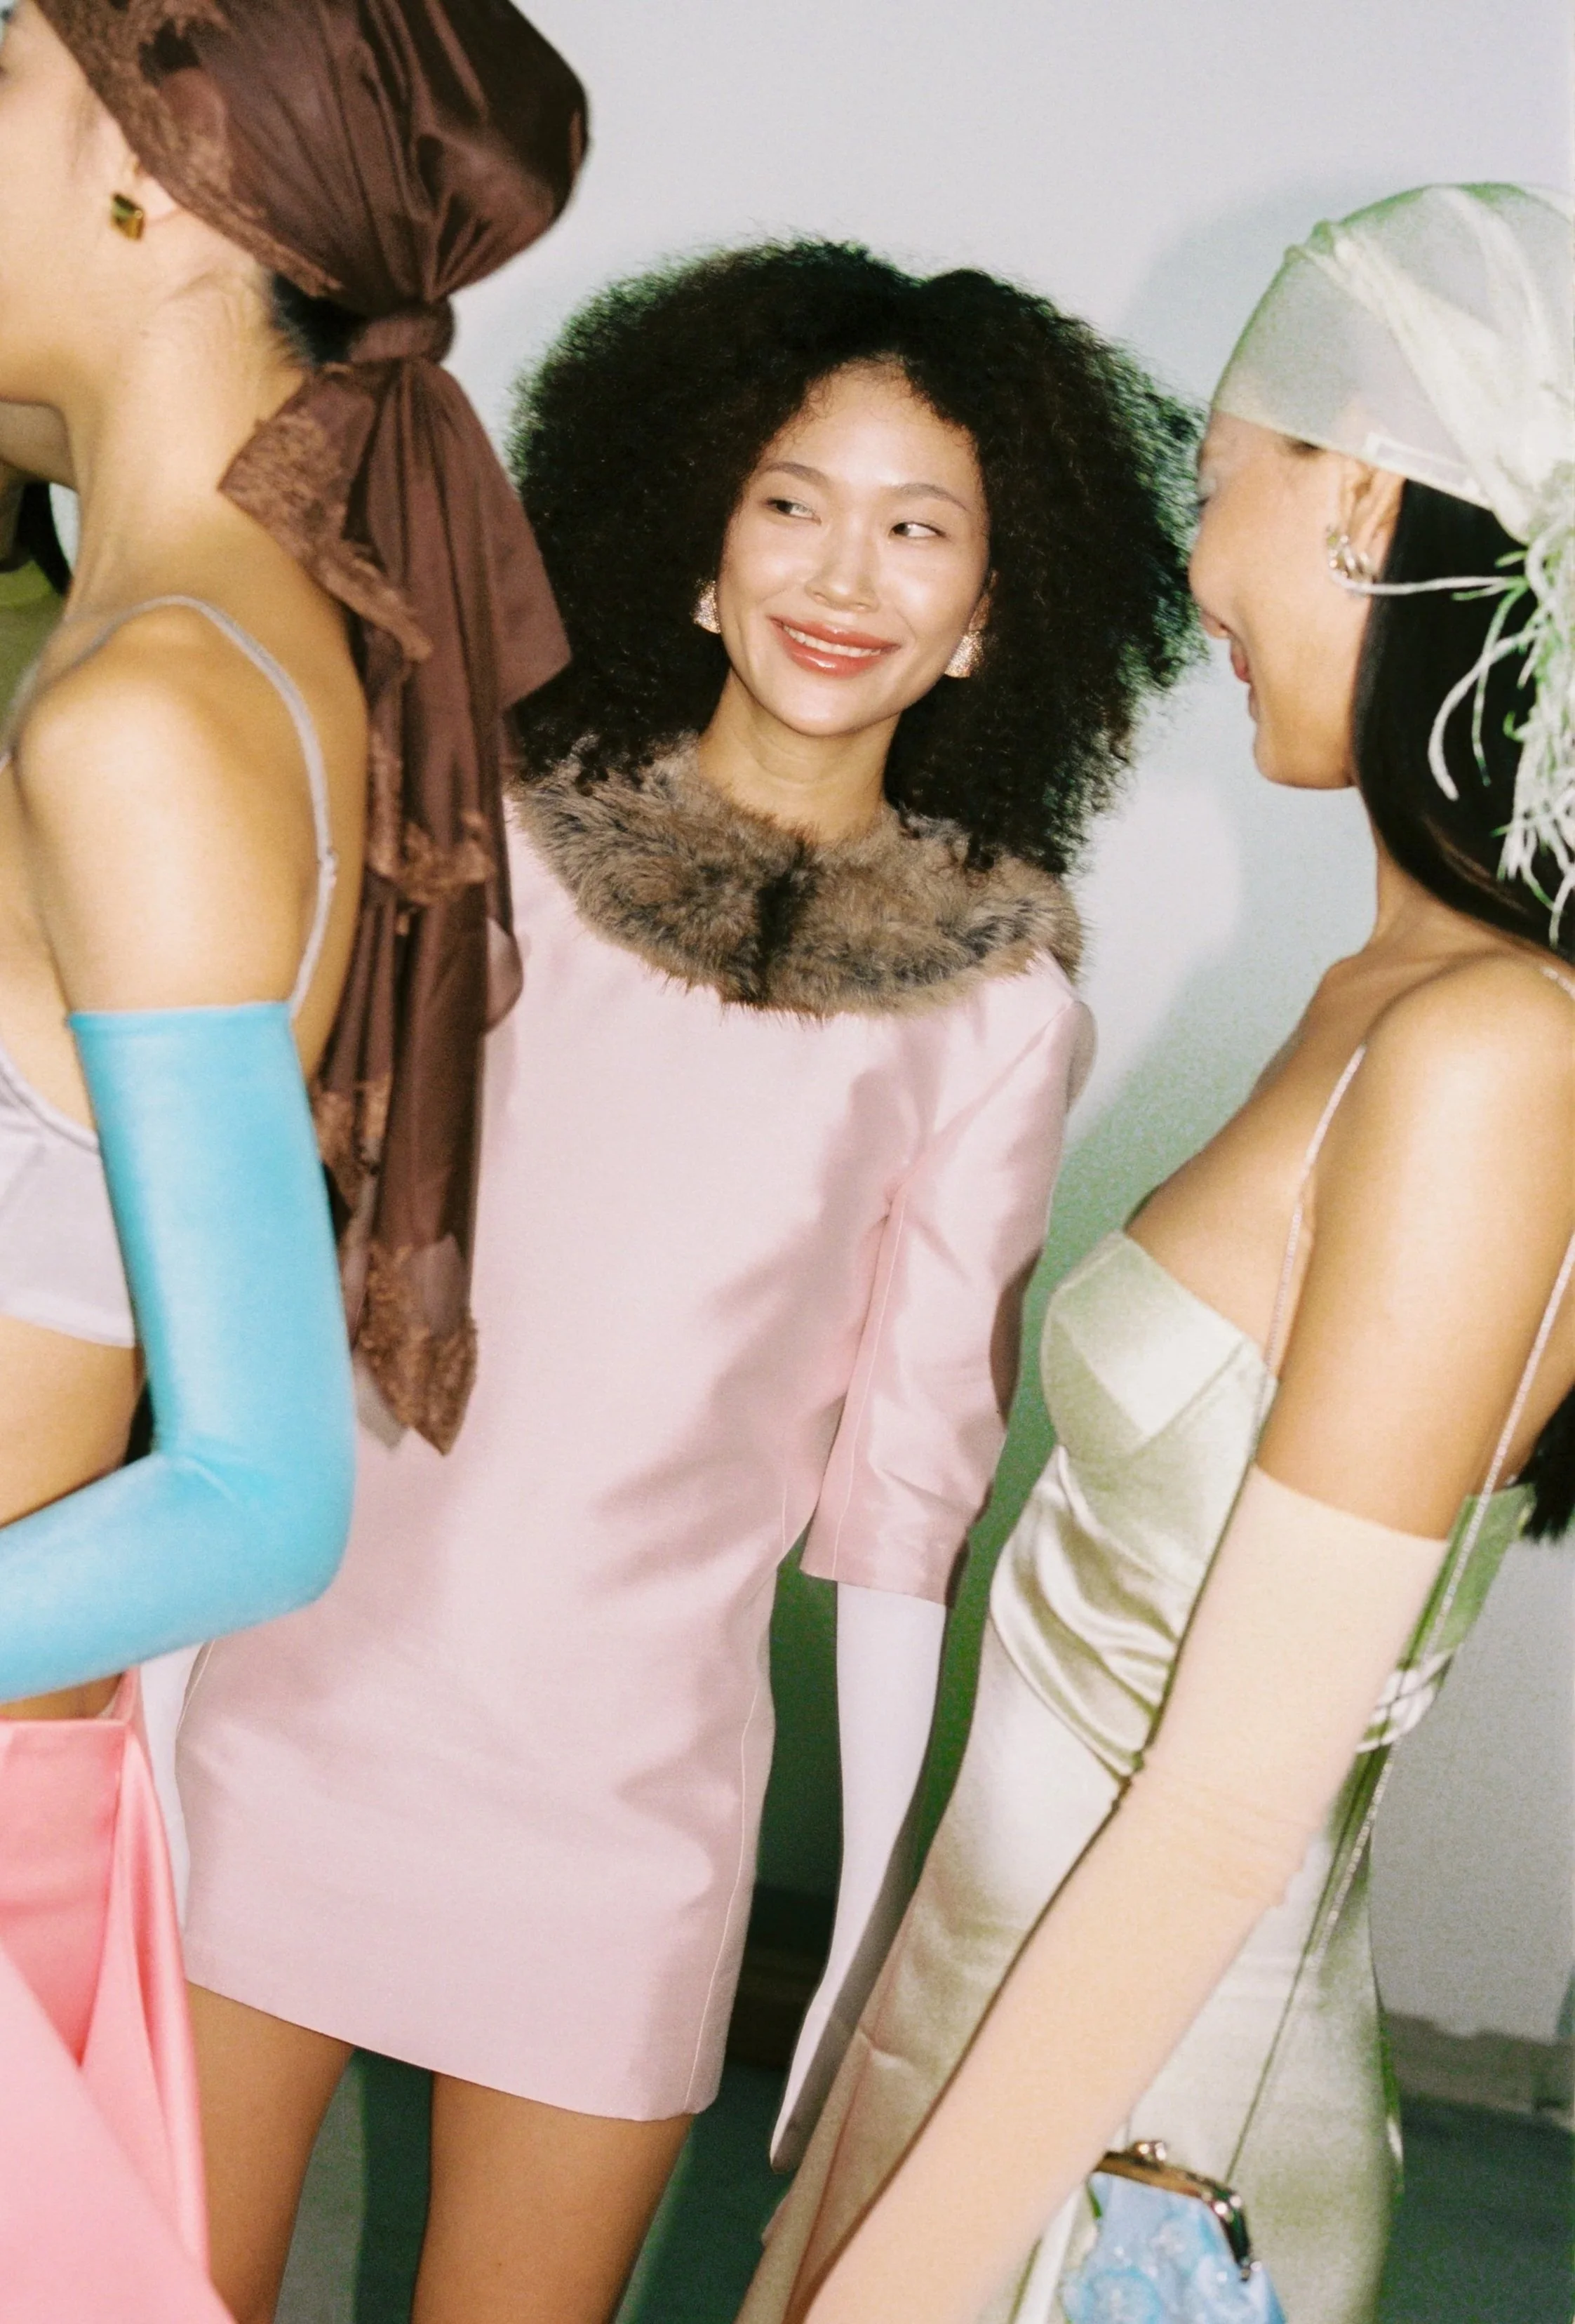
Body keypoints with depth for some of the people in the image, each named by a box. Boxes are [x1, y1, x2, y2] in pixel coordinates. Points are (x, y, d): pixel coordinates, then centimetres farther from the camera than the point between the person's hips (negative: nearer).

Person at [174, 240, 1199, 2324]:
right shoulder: (486, 839, -1)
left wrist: (879, 1926, 1)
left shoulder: (1004, 996, -3)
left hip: (624, 1792, 0)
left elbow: (911, 1472, 1)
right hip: (288, 1706, 1)